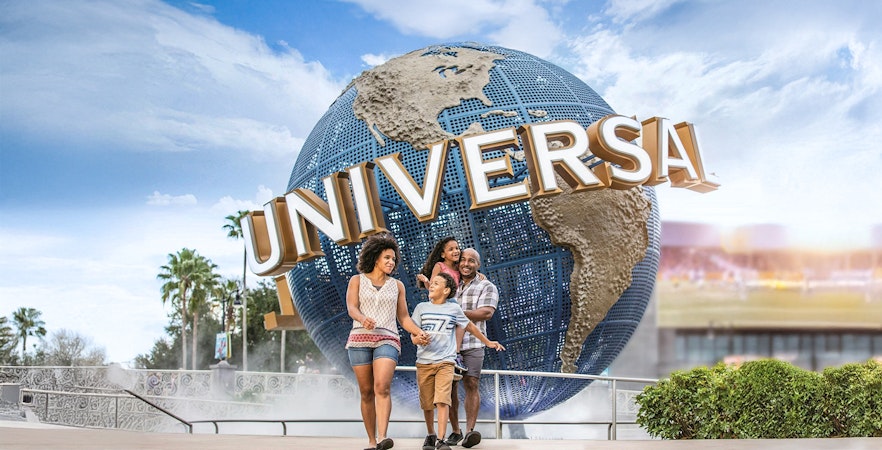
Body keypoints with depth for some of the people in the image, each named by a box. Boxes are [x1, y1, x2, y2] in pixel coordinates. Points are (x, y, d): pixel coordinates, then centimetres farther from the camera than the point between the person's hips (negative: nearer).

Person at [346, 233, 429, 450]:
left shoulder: (397, 286, 17)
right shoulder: (357, 281, 11)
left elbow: (403, 317, 19)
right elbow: (351, 308, -3)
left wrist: (419, 332, 1)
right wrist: (362, 319, -26)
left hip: (387, 340, 0)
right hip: (360, 340, 0)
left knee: (382, 387, -21)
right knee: (367, 392, 0)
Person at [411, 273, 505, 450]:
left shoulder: (454, 309, 6)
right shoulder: (421, 308, 7)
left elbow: (470, 326, 21)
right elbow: (413, 335, 4)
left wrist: (487, 342, 30)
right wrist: (418, 339, -20)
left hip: (445, 362, -1)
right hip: (424, 362, 1)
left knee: (442, 400, -16)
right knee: (427, 404, 7)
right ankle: (430, 435, 29)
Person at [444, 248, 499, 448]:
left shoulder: (487, 287, 4)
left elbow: (486, 312, -10)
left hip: (472, 343, -3)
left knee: (471, 384, -12)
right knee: (450, 386, 1)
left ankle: (470, 431, -19)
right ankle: (455, 431, 9)